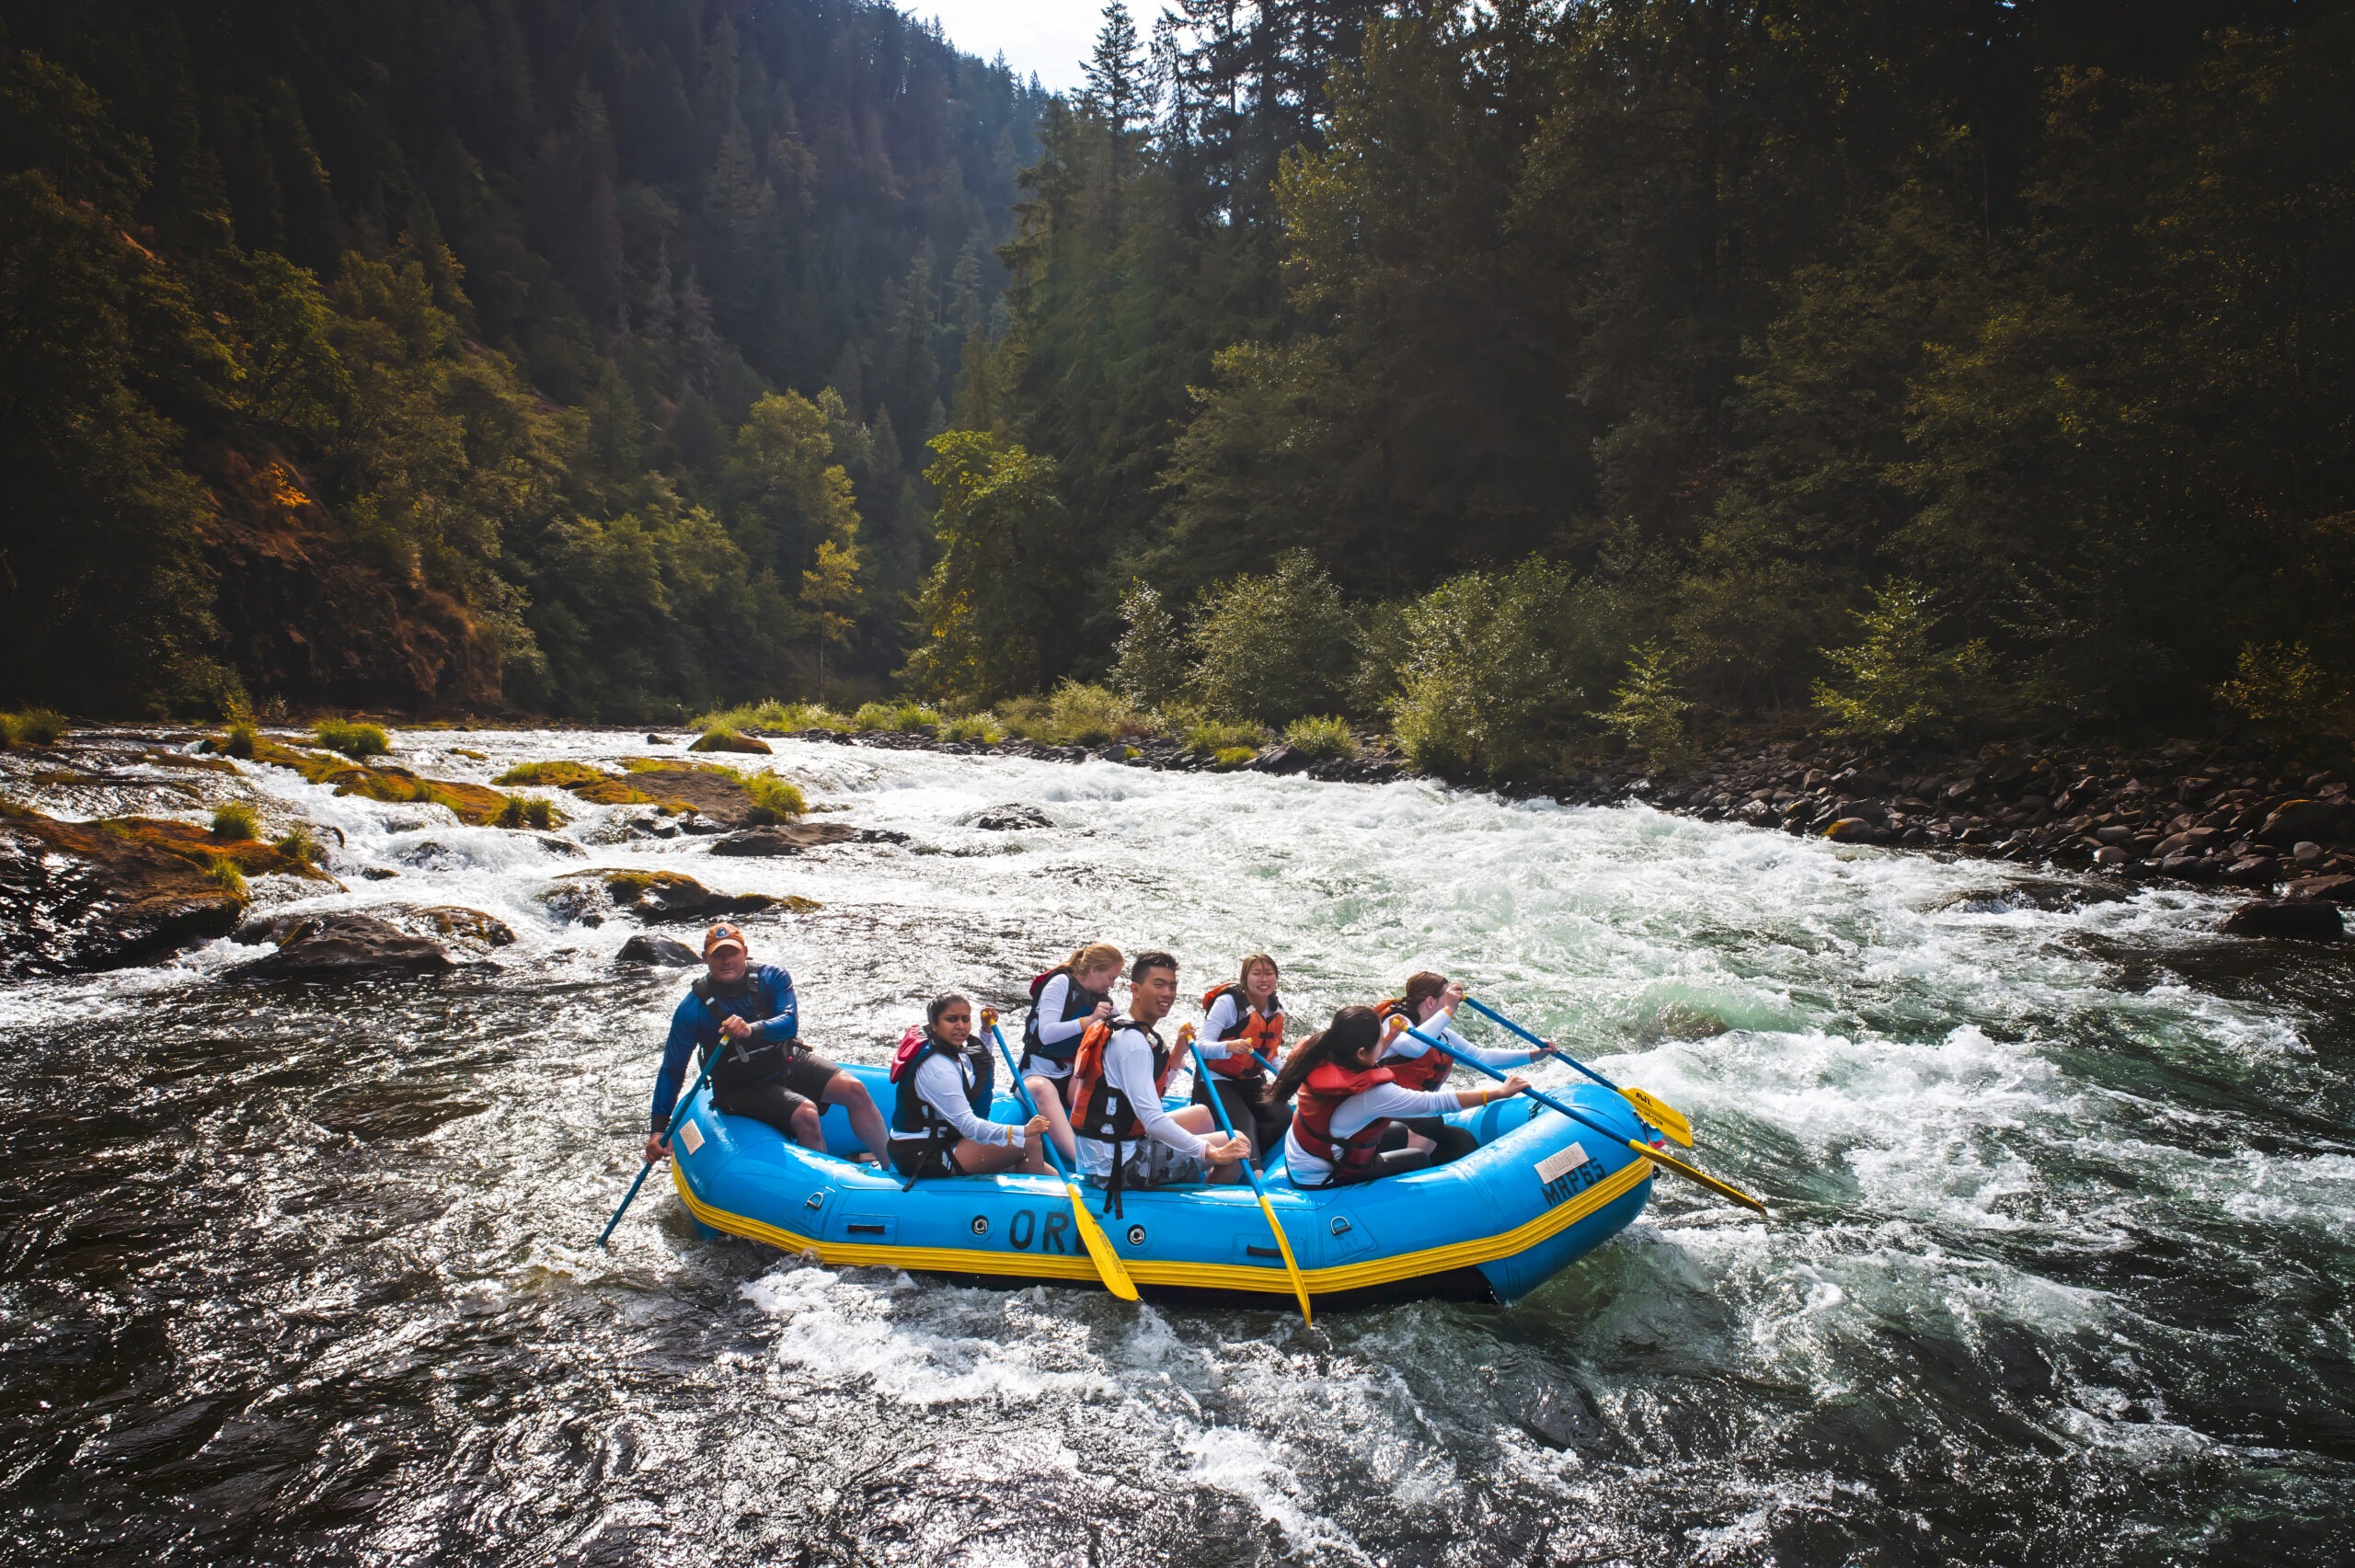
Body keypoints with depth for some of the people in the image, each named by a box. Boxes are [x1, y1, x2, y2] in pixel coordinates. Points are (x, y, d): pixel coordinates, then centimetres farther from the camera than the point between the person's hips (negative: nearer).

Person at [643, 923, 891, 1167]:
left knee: (854, 1090, -15)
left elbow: (790, 1023, -23)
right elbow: (672, 1070, -10)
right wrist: (659, 1129, -15)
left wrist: (752, 1030, -44)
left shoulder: (772, 977, -8)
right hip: (741, 1088, -3)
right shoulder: (693, 1008, -13)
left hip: (787, 1062, 3)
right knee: (805, 1114, -29)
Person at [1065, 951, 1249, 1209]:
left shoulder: (1120, 1030, 13)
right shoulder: (1133, 1042, -19)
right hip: (1116, 1165, -11)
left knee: (1201, 1113, 26)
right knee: (1237, 1143, -10)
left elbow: (1154, 1092, 19)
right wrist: (1212, 1153, -29)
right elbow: (1152, 1119, -29)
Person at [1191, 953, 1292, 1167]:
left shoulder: (1276, 1008, 2)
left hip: (1251, 1081, 6)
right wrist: (1229, 1046, -46)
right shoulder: (1228, 1002, -19)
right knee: (1244, 1123, -28)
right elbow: (1202, 1046, -25)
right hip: (1216, 1081, -6)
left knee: (1284, 1116, -15)